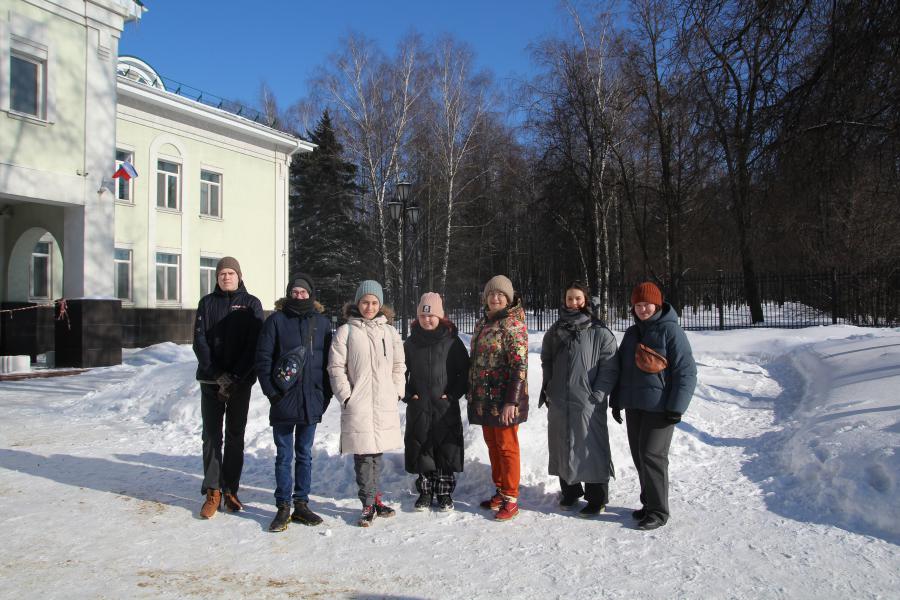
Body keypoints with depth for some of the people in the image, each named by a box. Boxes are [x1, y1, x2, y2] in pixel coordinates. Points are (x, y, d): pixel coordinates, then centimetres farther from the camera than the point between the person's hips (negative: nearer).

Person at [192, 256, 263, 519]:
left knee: (235, 437, 6)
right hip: (210, 380, 1)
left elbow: (254, 343, -5)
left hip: (240, 382, -1)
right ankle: (212, 492, 7)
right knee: (211, 436, 1)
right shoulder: (207, 303, 7)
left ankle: (230, 490, 14)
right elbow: (199, 341, 0)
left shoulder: (251, 304, 2)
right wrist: (217, 374, -11)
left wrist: (234, 377, -12)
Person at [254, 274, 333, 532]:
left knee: (305, 455, 12)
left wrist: (325, 394, 1)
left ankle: (301, 504, 23)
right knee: (284, 456, 5)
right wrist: (271, 391, -10)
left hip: (312, 402, 2)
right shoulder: (276, 320, -1)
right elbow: (263, 356, -3)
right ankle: (283, 508, 15)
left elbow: (330, 360, 8)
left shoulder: (323, 323, 6)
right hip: (284, 401, -2)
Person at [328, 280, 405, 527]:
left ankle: (372, 497, 25)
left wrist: (397, 392, 6)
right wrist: (346, 395, -7)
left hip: (385, 404, 3)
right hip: (357, 405, -3)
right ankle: (369, 504, 8)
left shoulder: (389, 331, 9)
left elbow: (398, 366, 15)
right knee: (363, 455, -2)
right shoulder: (346, 331, 1)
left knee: (378, 452, 10)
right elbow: (336, 368, 0)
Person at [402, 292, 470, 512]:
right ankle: (425, 492, 22)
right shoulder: (411, 342, 6)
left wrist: (453, 394, -7)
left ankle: (445, 493, 17)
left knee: (447, 449, 3)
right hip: (418, 407, 2)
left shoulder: (452, 341, -1)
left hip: (446, 406, -2)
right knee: (420, 449, 7)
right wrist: (407, 394, 1)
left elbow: (464, 371, 2)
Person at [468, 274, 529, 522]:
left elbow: (520, 366, -17)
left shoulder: (513, 324, -11)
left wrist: (511, 402, -21)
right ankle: (500, 492, 27)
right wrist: (472, 393, 16)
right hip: (484, 399, 7)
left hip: (504, 399, -7)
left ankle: (510, 499, 12)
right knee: (492, 445, 14)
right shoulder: (482, 323, 12)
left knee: (506, 447, 1)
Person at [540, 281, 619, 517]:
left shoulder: (600, 333, -6)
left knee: (591, 448, 0)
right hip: (558, 402, 5)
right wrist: (547, 387, 11)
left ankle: (596, 498, 14)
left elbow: (610, 367, -7)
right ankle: (569, 491, 29)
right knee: (562, 447, 12)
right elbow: (546, 360, 21)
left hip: (587, 404, -5)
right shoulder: (555, 331, 9)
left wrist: (598, 395, -12)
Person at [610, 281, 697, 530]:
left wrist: (676, 407, -17)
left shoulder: (670, 331, -8)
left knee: (651, 456, -7)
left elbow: (686, 371, -12)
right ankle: (649, 502, 24)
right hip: (633, 406, 7)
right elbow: (621, 368, 19)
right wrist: (616, 401, 14)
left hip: (659, 407, -7)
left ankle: (658, 511, 4)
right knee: (639, 456, 11)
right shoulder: (631, 333, 13)